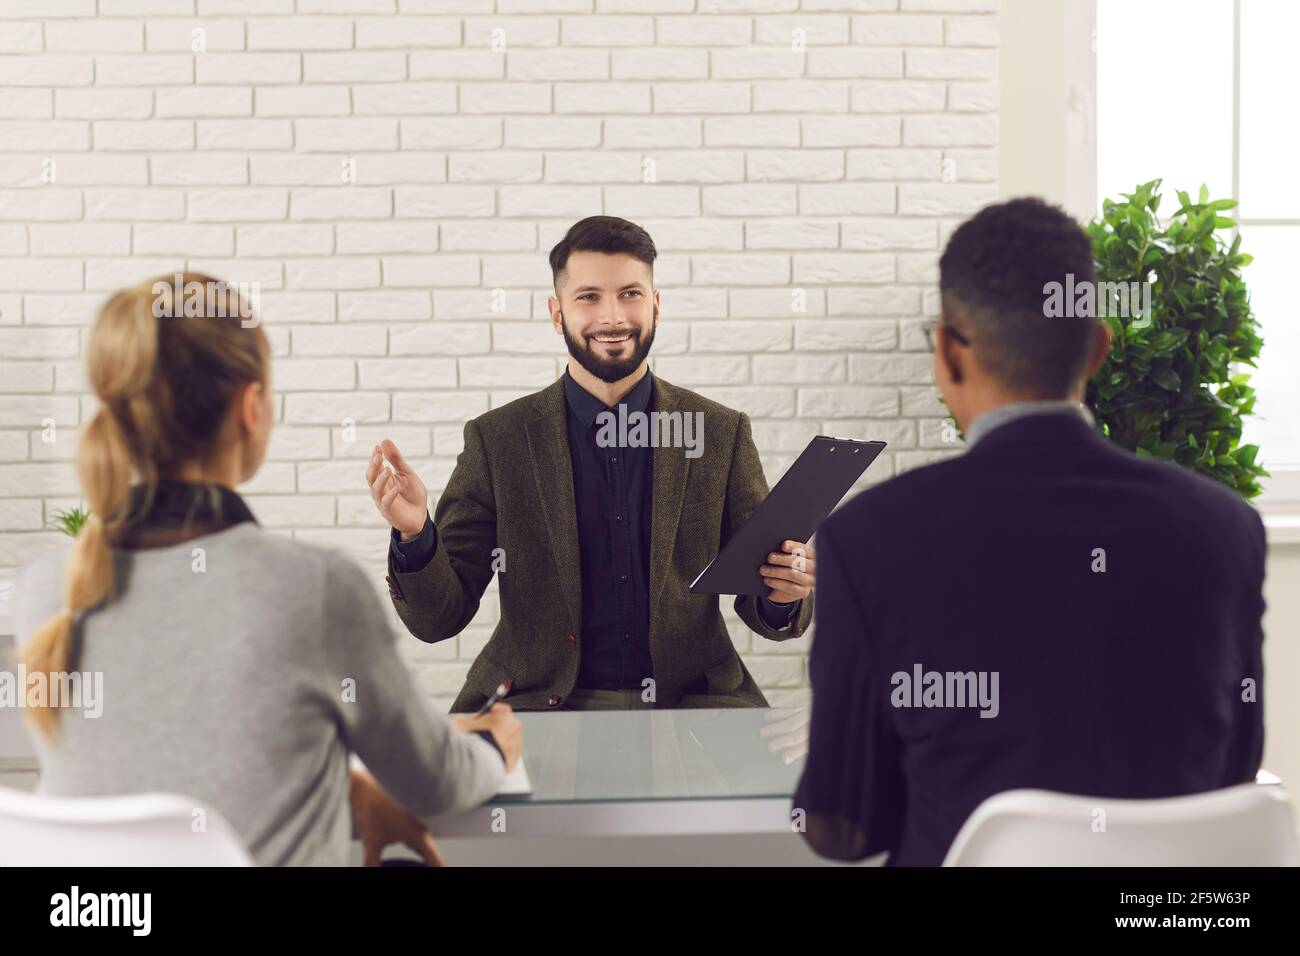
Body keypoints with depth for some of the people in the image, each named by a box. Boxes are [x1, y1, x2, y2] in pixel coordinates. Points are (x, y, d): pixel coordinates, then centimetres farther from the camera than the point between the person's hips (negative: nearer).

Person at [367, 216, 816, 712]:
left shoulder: (722, 433, 5)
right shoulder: (497, 439, 3)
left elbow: (758, 605, 10)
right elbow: (437, 619, 3)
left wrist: (783, 595, -14)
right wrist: (414, 534, -17)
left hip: (690, 700, 2)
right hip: (539, 702, -1)